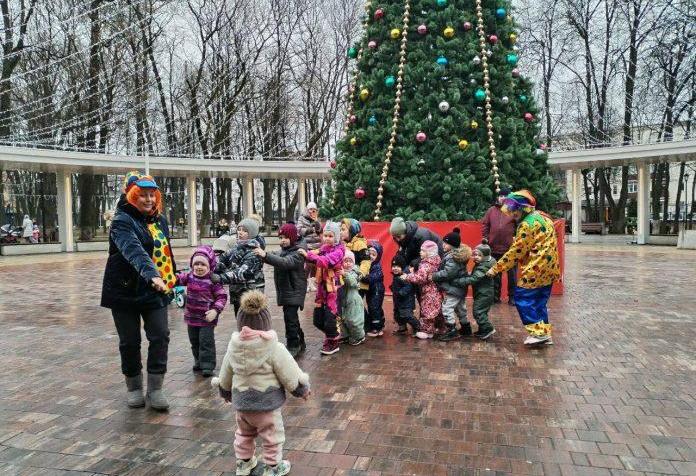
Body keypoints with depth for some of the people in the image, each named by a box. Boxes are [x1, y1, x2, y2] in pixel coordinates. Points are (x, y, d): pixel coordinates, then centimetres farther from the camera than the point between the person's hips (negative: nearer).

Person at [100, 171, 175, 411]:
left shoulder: (159, 219, 7)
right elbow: (134, 251, -33)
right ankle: (134, 388, 26)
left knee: (160, 336, -4)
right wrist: (152, 274, -48)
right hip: (125, 291, -4)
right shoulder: (122, 221, -14)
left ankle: (155, 388, 7)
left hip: (155, 291, 5)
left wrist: (171, 278, 18)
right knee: (130, 342, 7)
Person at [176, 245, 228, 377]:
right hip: (192, 316, 6)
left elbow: (222, 296, -14)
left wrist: (215, 310, -24)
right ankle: (199, 362, 35)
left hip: (207, 318, -6)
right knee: (194, 341, 18)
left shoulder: (213, 280, -15)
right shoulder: (189, 276, 1)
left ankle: (208, 366, 6)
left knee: (206, 341, -4)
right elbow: (177, 278, -2)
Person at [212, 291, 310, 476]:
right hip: (267, 402, -5)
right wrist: (302, 389, 3)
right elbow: (290, 375, -14)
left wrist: (226, 392, 27)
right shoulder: (274, 348, -21)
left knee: (244, 433, 26)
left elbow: (225, 376, 8)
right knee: (272, 435, 15)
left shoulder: (233, 347, -7)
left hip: (240, 400, 5)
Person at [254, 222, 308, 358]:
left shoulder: (298, 252, -16)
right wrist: (263, 255, -9)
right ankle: (300, 343, 32)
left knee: (290, 318, -10)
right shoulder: (283, 250, 13)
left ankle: (293, 346, 1)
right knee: (292, 318, 18)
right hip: (285, 290, 9)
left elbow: (286, 262, -31)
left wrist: (266, 255, -41)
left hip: (294, 291, -9)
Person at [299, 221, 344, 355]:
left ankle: (333, 343, 21)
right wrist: (307, 255, -18)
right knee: (317, 320, 11)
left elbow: (325, 261, -28)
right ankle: (332, 335, 36)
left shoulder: (338, 250, -11)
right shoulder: (323, 248, 11)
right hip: (321, 287, 7)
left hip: (332, 288, -7)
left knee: (329, 318, -1)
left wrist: (308, 255, -25)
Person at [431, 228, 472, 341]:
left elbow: (447, 273, -28)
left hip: (453, 289, -11)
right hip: (461, 288, 11)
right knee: (460, 308, 22)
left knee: (447, 308, -6)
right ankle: (465, 327, 34)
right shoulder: (458, 254, 7)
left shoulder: (452, 257, -24)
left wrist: (433, 276, -19)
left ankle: (451, 331, -1)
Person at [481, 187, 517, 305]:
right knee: (495, 273, 13)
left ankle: (512, 296, 17)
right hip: (494, 248, 3)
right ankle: (495, 296, 24)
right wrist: (486, 237, 2)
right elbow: (484, 224, 9)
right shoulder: (491, 210, 6)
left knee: (512, 273, 7)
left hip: (510, 249, -3)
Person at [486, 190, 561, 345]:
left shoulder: (528, 224, -17)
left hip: (536, 269, -10)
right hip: (548, 268, 10)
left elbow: (516, 251, -17)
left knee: (522, 297, -2)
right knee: (539, 302, 14)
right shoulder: (541, 216, 13)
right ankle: (544, 333, 18)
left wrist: (496, 269, -13)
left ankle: (539, 332, -3)